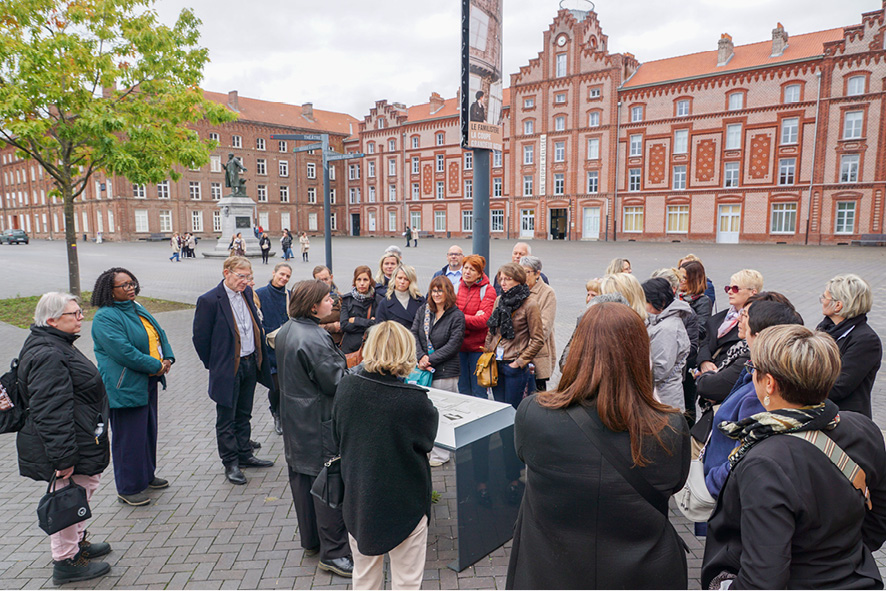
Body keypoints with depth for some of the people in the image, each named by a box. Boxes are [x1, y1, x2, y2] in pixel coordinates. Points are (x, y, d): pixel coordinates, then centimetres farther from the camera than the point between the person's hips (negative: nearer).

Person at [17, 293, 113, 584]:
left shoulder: (57, 345, 12)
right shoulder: (47, 356, -25)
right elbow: (51, 413, -29)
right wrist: (64, 458, -27)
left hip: (81, 442, 11)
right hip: (66, 450, -11)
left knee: (85, 489, 23)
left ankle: (77, 543, 41)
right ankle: (66, 562, 19)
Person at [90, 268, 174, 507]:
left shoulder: (137, 308, 12)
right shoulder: (105, 317, -16)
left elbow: (159, 333, 13)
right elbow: (124, 351, -25)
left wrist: (168, 358, -4)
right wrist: (157, 366, -19)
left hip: (148, 382, 9)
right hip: (124, 387, -9)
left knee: (148, 430, 19)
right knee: (129, 437, 1)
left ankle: (147, 475, 36)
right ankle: (128, 489, 15)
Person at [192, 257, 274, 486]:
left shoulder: (247, 293, 4)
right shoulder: (209, 300, -16)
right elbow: (200, 338, -10)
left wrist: (259, 358, 13)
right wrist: (214, 365, -3)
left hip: (250, 364, 6)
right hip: (228, 369, -6)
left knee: (243, 415, 19)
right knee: (226, 419, 7)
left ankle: (245, 455, 32)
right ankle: (230, 464, 19)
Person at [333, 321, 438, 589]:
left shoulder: (346, 387, -13)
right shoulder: (415, 400, -26)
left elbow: (337, 438, 2)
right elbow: (427, 441, -8)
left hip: (358, 499, 4)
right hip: (404, 504, -4)